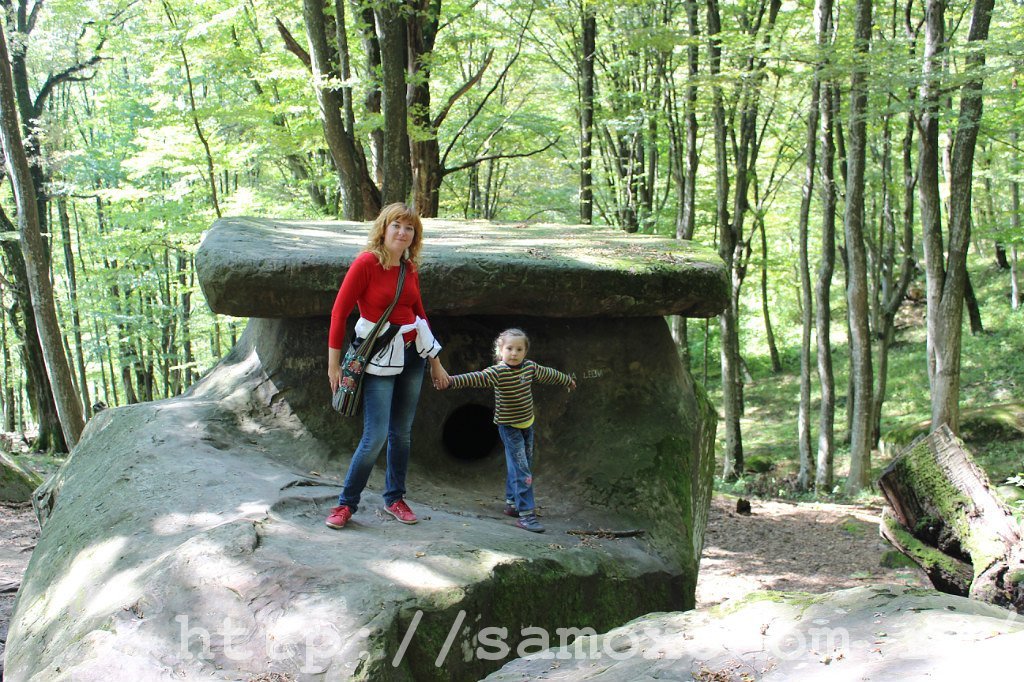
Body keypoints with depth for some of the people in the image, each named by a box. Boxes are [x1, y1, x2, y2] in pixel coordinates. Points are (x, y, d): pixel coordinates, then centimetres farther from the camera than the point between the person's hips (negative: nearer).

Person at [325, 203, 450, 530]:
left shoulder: (410, 269, 6)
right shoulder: (366, 263, -12)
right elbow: (339, 311, -12)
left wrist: (435, 361, 18)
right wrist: (333, 362, -14)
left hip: (412, 354, 6)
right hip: (379, 358, -6)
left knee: (402, 432, 12)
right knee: (376, 436, -8)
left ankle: (395, 498, 26)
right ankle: (346, 503, 7)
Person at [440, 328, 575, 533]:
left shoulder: (530, 367, 0)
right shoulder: (497, 372, -20)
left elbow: (549, 374, 19)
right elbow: (475, 378, -34)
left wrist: (568, 380, 36)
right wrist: (451, 380, -50)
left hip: (527, 424, 7)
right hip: (509, 426, -7)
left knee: (517, 466, 17)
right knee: (521, 469, -12)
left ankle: (512, 503, 32)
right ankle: (525, 513, -12)